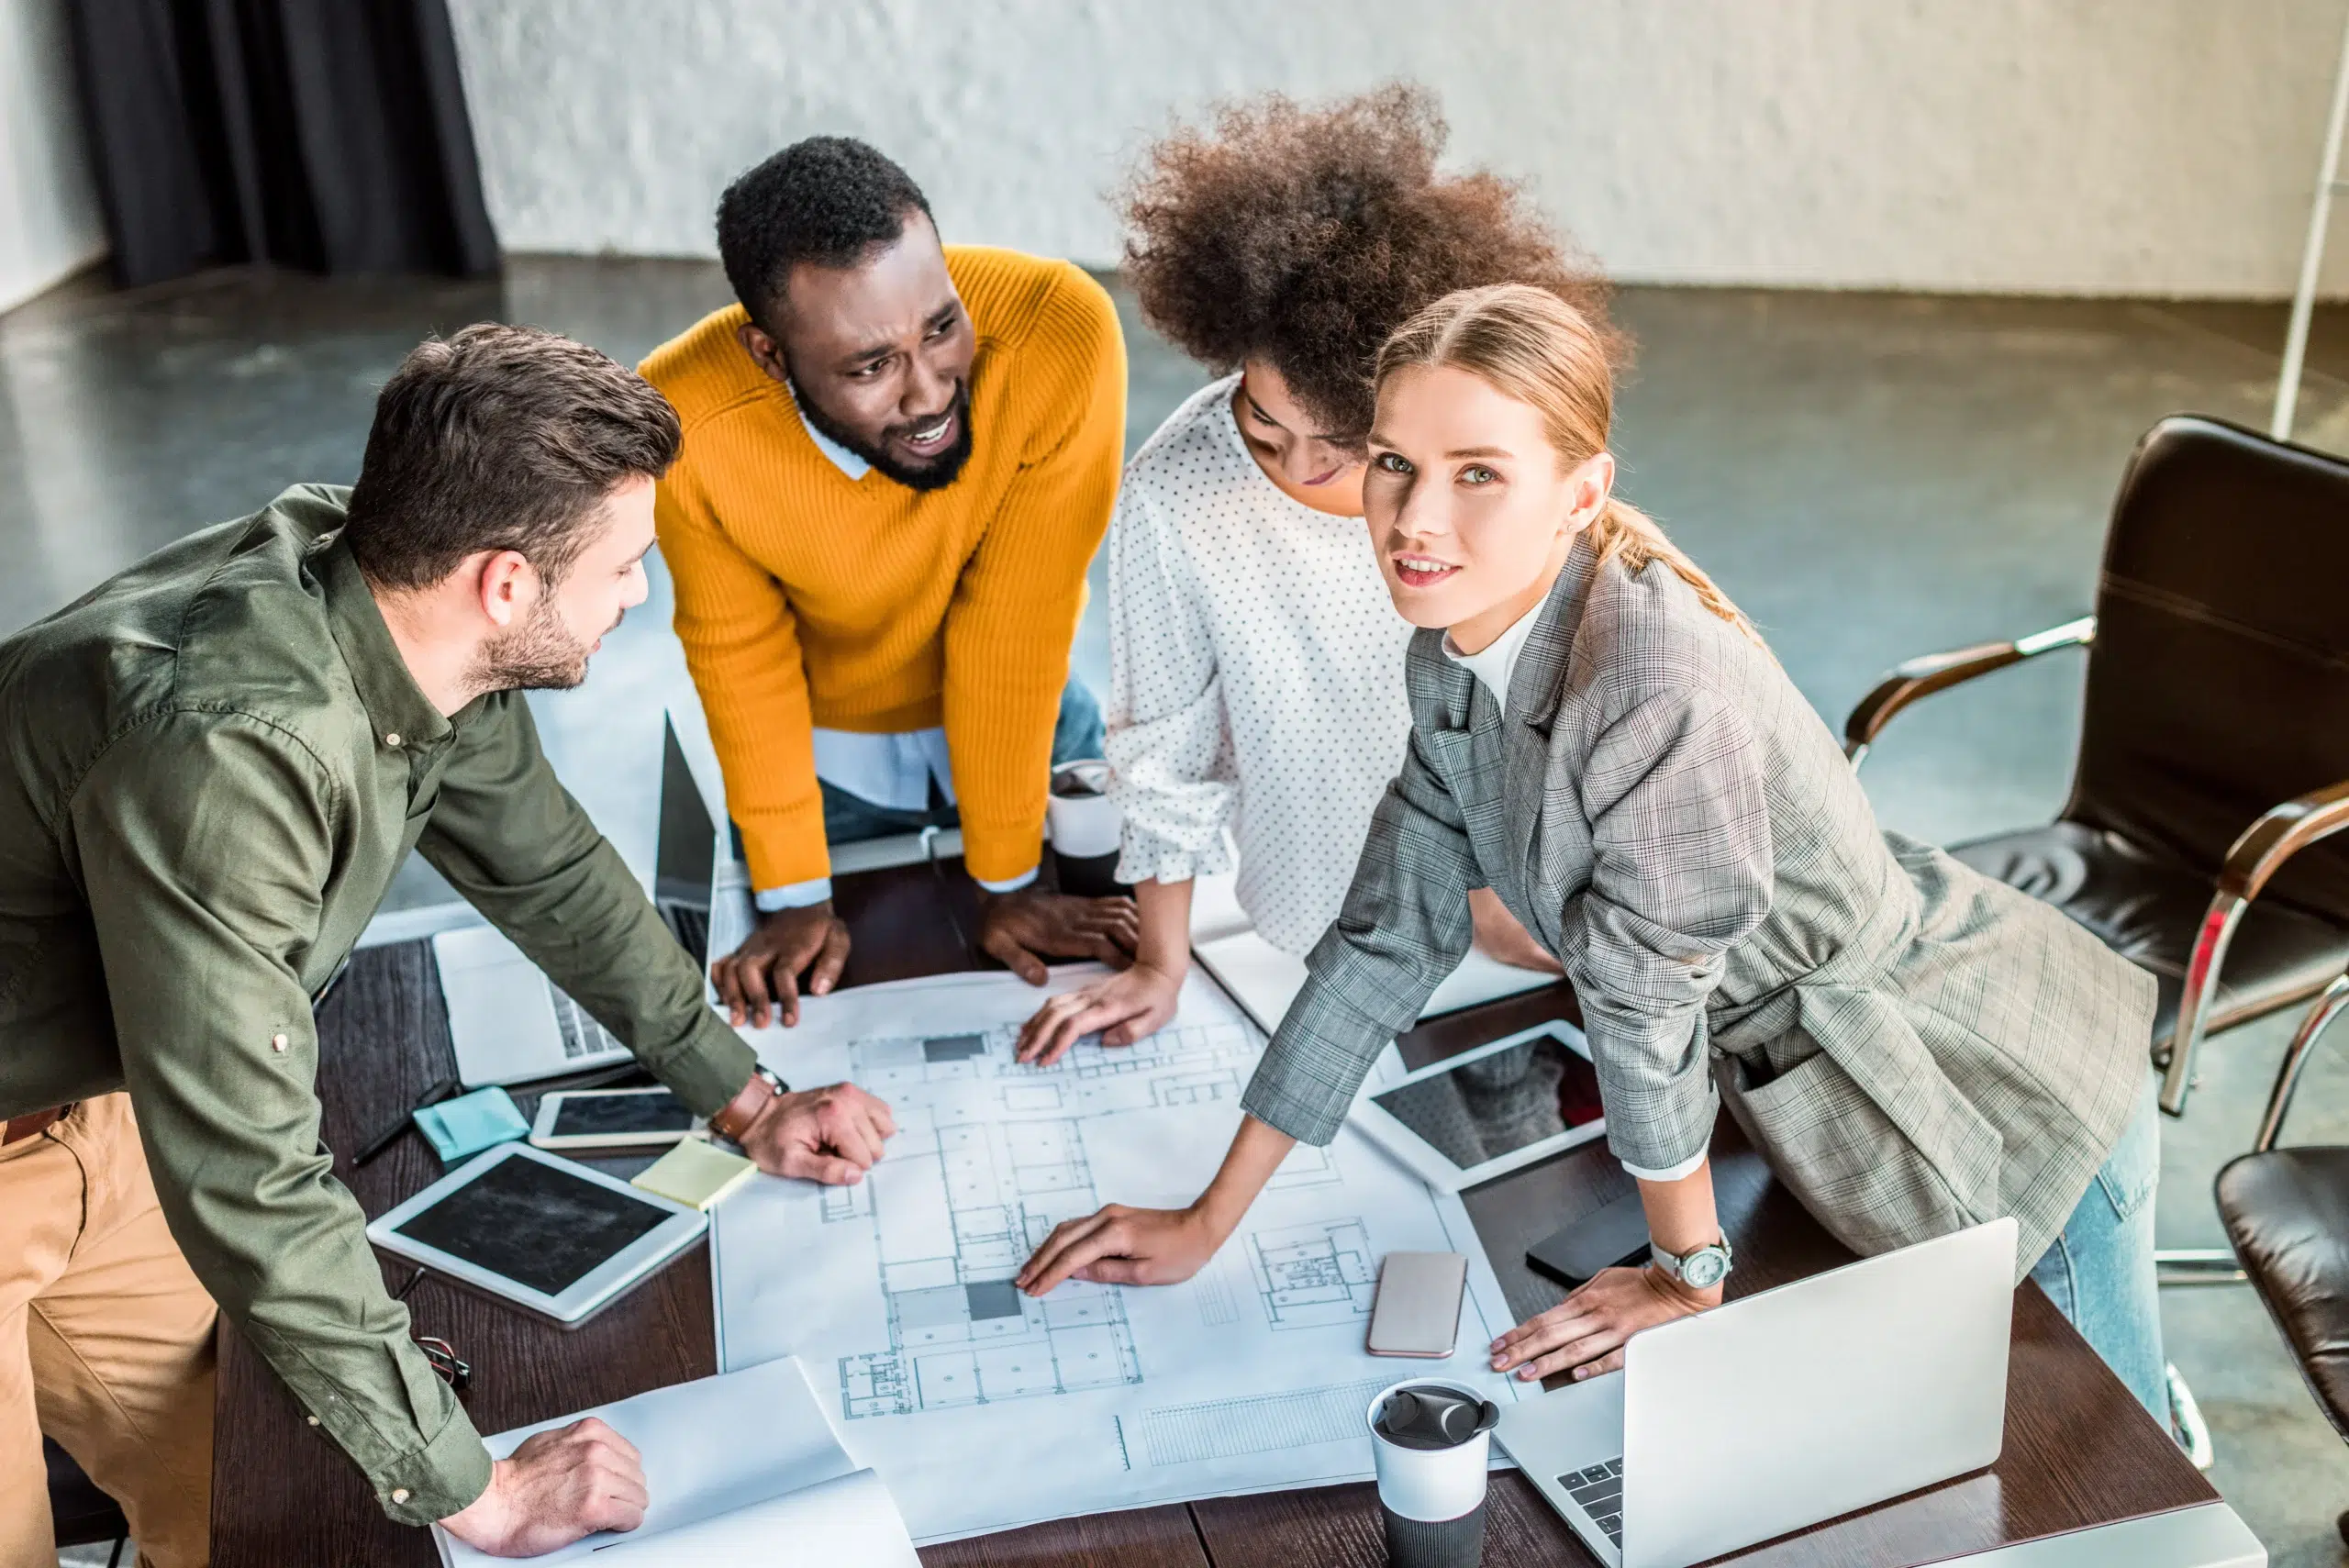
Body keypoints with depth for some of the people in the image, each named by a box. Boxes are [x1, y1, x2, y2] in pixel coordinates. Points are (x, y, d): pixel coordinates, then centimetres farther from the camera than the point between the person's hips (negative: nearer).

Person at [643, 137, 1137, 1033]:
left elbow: (1013, 623, -28)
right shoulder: (686, 420, -32)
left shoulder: (1060, 333, -36)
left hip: (1018, 719, 0)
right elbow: (739, 652, -16)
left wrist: (1005, 884, -18)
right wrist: (794, 899, -12)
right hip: (826, 755, 0)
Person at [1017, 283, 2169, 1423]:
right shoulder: (1455, 652, -10)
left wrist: (1688, 1276, -11)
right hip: (1809, 1082, 7)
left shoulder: (1659, 691, -38)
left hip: (2001, 1101, -7)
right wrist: (1208, 1222, 0)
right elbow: (1389, 933, -3)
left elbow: (1648, 994, -26)